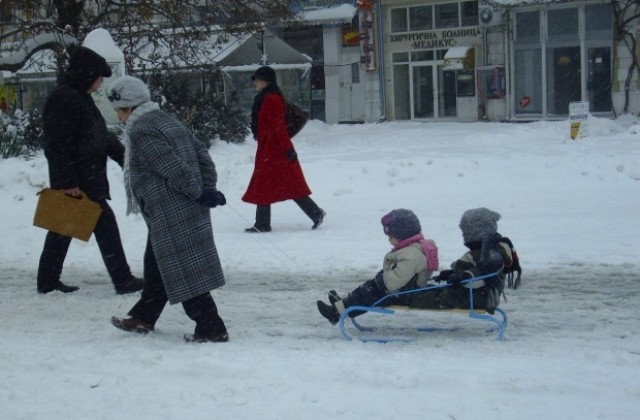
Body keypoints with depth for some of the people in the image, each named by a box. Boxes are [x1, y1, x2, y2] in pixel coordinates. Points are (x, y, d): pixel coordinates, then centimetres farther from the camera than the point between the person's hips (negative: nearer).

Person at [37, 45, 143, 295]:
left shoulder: (81, 98, 16)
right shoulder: (63, 99, -16)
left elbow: (102, 136, 22)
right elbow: (57, 145, -21)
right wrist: (68, 181, -24)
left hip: (87, 178, 10)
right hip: (77, 181, -10)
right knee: (105, 225, -5)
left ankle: (48, 282, 21)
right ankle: (122, 280, 1)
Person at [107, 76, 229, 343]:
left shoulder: (141, 131, -14)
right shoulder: (166, 121, 16)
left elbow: (172, 168, -21)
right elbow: (202, 154, 13)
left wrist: (200, 192, -13)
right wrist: (207, 188, 7)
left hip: (170, 215, -10)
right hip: (190, 211, 10)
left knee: (185, 272, -5)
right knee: (156, 264, 22)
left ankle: (211, 328, -3)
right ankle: (144, 318, 35)